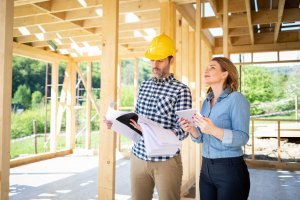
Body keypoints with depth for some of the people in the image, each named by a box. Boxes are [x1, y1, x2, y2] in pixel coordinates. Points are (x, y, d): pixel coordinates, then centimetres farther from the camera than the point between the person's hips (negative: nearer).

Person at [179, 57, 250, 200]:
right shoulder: (207, 101, 9)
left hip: (230, 170, -6)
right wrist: (191, 129, -8)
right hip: (206, 168, 6)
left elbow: (242, 138, -19)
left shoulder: (236, 99, -11)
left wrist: (213, 130, -32)